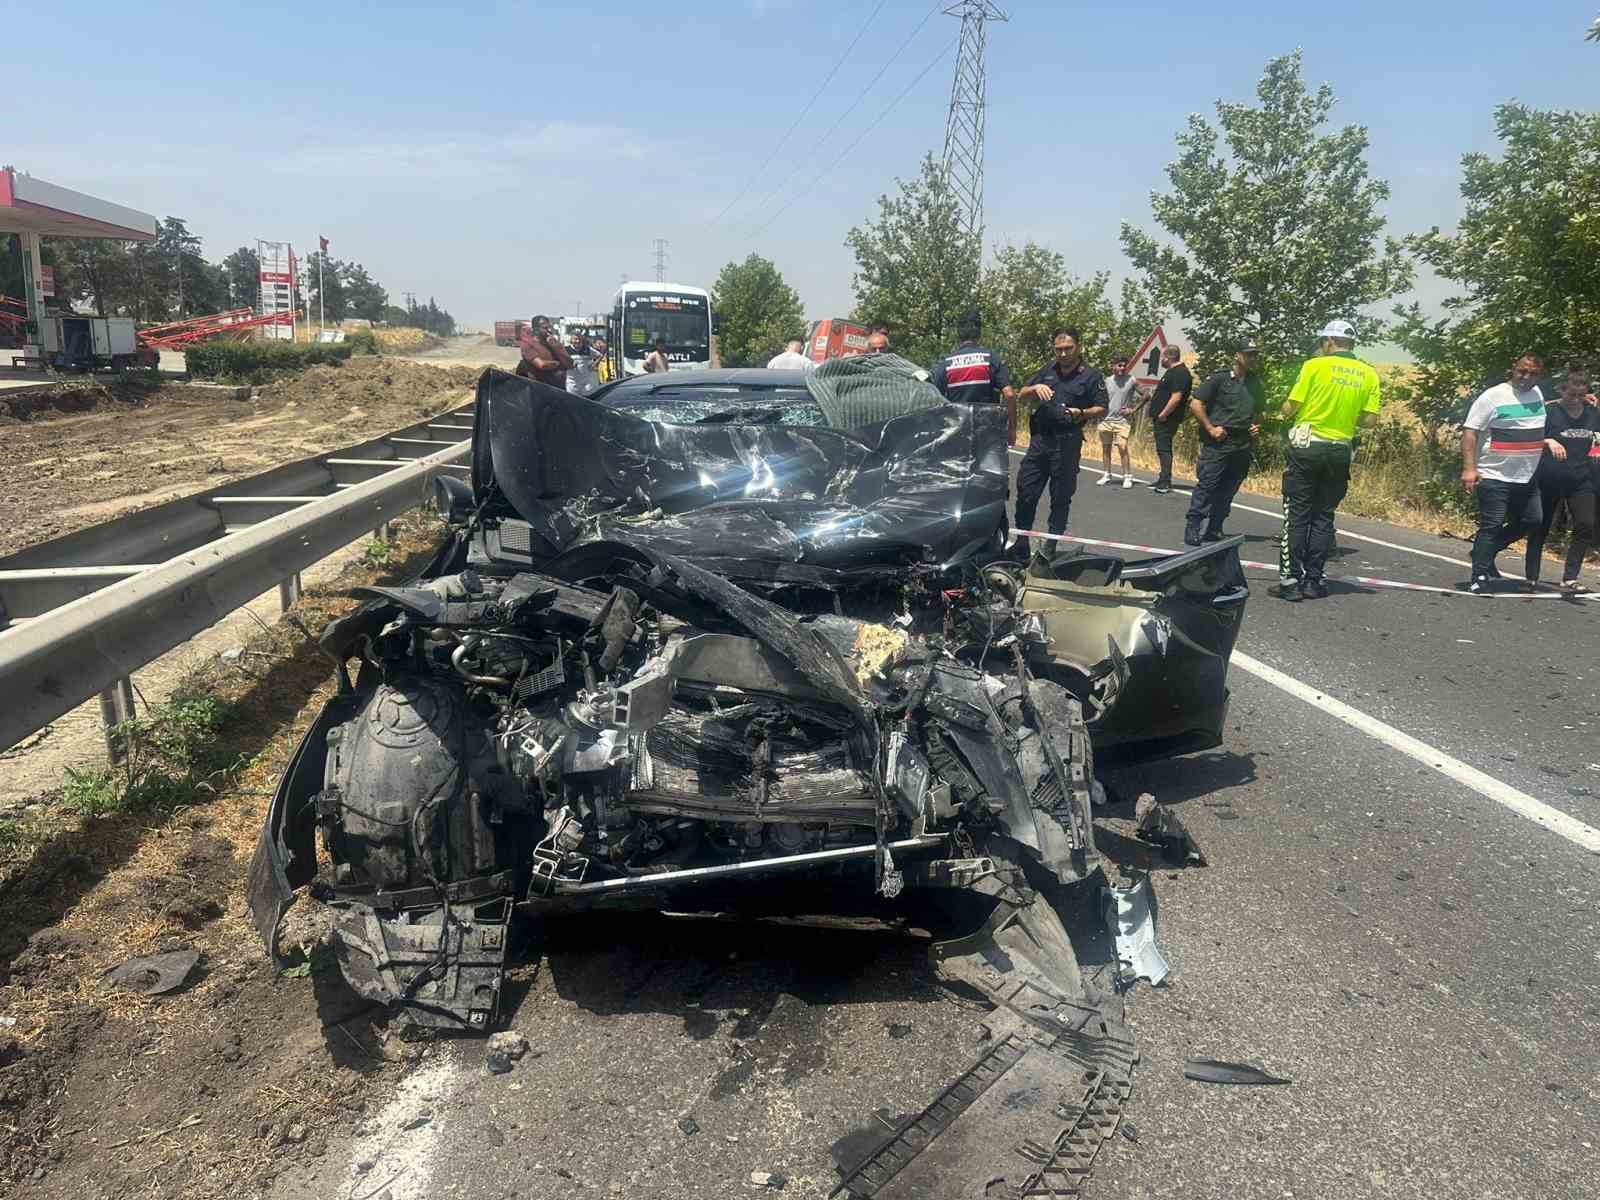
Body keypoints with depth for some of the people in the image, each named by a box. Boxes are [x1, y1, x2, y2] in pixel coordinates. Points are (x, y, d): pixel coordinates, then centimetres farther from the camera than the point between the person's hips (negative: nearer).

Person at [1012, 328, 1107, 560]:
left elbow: (1102, 409, -2)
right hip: (1039, 439, 4)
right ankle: (1020, 547, 9)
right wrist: (1035, 388, -7)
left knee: (1061, 498, 3)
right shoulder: (1048, 371, 14)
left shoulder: (1090, 376, 2)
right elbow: (1021, 396, 14)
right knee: (1025, 493, 1)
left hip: (1067, 443, -4)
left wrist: (1082, 414, -21)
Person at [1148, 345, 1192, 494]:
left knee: (1164, 449, -10)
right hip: (1161, 419, 10)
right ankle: (1164, 480, 20)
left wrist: (1163, 415, -21)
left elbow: (1176, 398, -24)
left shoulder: (1180, 374, -15)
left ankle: (1165, 483, -10)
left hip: (1166, 419, -10)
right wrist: (1155, 416, 20)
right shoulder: (1172, 372, 18)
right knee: (1163, 449, 13)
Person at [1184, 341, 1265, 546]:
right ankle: (1192, 529, -6)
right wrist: (1210, 428, -12)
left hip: (1242, 446, 6)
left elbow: (1258, 412, 31)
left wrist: (1257, 426, 9)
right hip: (1217, 443, -6)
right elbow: (1195, 403, -6)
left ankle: (1214, 529, 14)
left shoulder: (1256, 385, 16)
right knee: (1206, 485, -10)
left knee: (1227, 491, 7)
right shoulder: (1219, 378, -2)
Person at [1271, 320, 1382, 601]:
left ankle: (1291, 579, -2)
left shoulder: (1315, 365, -6)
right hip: (1340, 451, 3)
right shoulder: (1369, 374, 4)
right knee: (1323, 517, 10)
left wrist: (1289, 409, 14)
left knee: (1296, 516, 0)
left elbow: (1289, 409, -9)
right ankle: (1314, 580, 11)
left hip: (1306, 446, -3)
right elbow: (1369, 419, 2)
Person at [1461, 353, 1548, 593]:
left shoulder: (1537, 393, 11)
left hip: (1527, 478, 8)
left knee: (1532, 521, 11)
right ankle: (1479, 577, -3)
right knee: (1491, 526, -8)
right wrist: (1469, 468, -21)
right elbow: (1470, 431, -14)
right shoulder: (1494, 396, -10)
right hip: (1494, 477, -7)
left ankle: (1484, 552, 25)